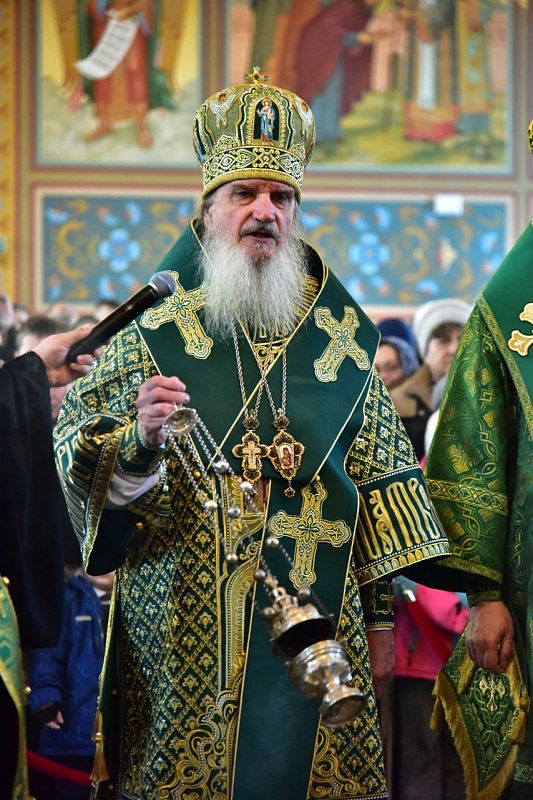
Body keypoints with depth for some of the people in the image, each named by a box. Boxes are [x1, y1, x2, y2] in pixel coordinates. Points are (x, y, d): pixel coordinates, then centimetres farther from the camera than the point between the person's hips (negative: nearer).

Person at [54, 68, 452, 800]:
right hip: (180, 639, -2)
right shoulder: (152, 326, 1)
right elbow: (77, 453, -3)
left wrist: (381, 616, 9)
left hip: (318, 626, 2)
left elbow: (379, 478, 11)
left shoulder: (343, 335, 9)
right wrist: (141, 439, -24)